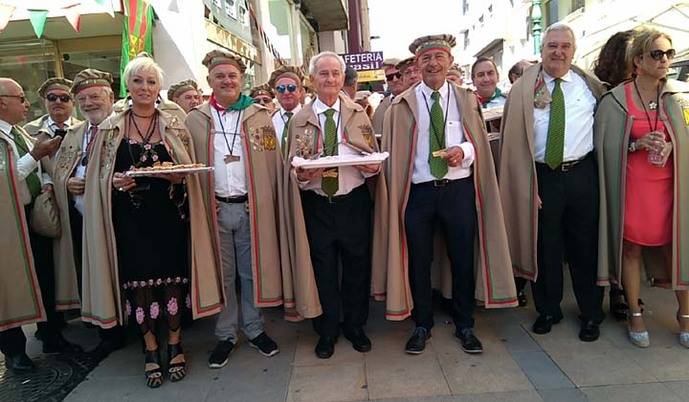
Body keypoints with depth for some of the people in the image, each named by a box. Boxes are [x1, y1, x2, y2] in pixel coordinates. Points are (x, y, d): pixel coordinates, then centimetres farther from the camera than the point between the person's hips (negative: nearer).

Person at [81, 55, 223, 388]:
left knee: (172, 276, 4)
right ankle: (150, 348, 23)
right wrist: (116, 181, -14)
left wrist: (175, 175, -15)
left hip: (168, 214, 0)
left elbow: (189, 172, 5)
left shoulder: (174, 126, 6)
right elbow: (98, 176, 7)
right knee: (139, 279, 5)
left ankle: (174, 343, 23)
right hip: (130, 217, 0)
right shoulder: (109, 128, 5)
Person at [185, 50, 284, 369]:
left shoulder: (260, 116, 6)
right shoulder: (195, 120, 7)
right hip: (214, 208, 1)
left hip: (252, 207, 0)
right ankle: (225, 335, 25)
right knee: (222, 274, 10)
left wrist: (269, 203, -6)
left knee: (253, 271, 9)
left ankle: (254, 329, 27)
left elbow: (273, 162, 3)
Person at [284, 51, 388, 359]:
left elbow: (374, 158, 8)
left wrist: (372, 167, -14)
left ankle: (355, 326, 34)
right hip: (316, 205, 0)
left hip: (354, 202, 1)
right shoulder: (299, 120, 5)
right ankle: (327, 331, 30)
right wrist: (301, 174, -17)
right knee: (323, 270, 9)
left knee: (357, 267, 11)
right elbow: (291, 165, 4)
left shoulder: (358, 114, 7)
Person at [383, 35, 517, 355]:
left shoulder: (467, 100, 9)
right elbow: (392, 153, 3)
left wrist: (463, 152, -15)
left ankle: (464, 325, 29)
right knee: (418, 262, 8)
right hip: (417, 192, -1)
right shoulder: (401, 105, 3)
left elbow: (480, 142, 7)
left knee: (464, 259, 8)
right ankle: (422, 325, 28)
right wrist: (395, 194, -5)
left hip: (459, 189, 1)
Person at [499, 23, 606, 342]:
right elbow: (514, 138, -3)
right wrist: (522, 182, -9)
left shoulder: (590, 86, 7)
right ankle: (548, 310, 30)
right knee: (544, 246, 9)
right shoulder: (524, 88, 1)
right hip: (541, 177, -1)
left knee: (585, 245, 10)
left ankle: (591, 314, 30)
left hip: (581, 174, 1)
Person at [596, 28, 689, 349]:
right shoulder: (615, 100, -3)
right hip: (632, 186, -2)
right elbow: (604, 145, 0)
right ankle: (635, 314, 24)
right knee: (631, 249, 7)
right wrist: (637, 144, -14)